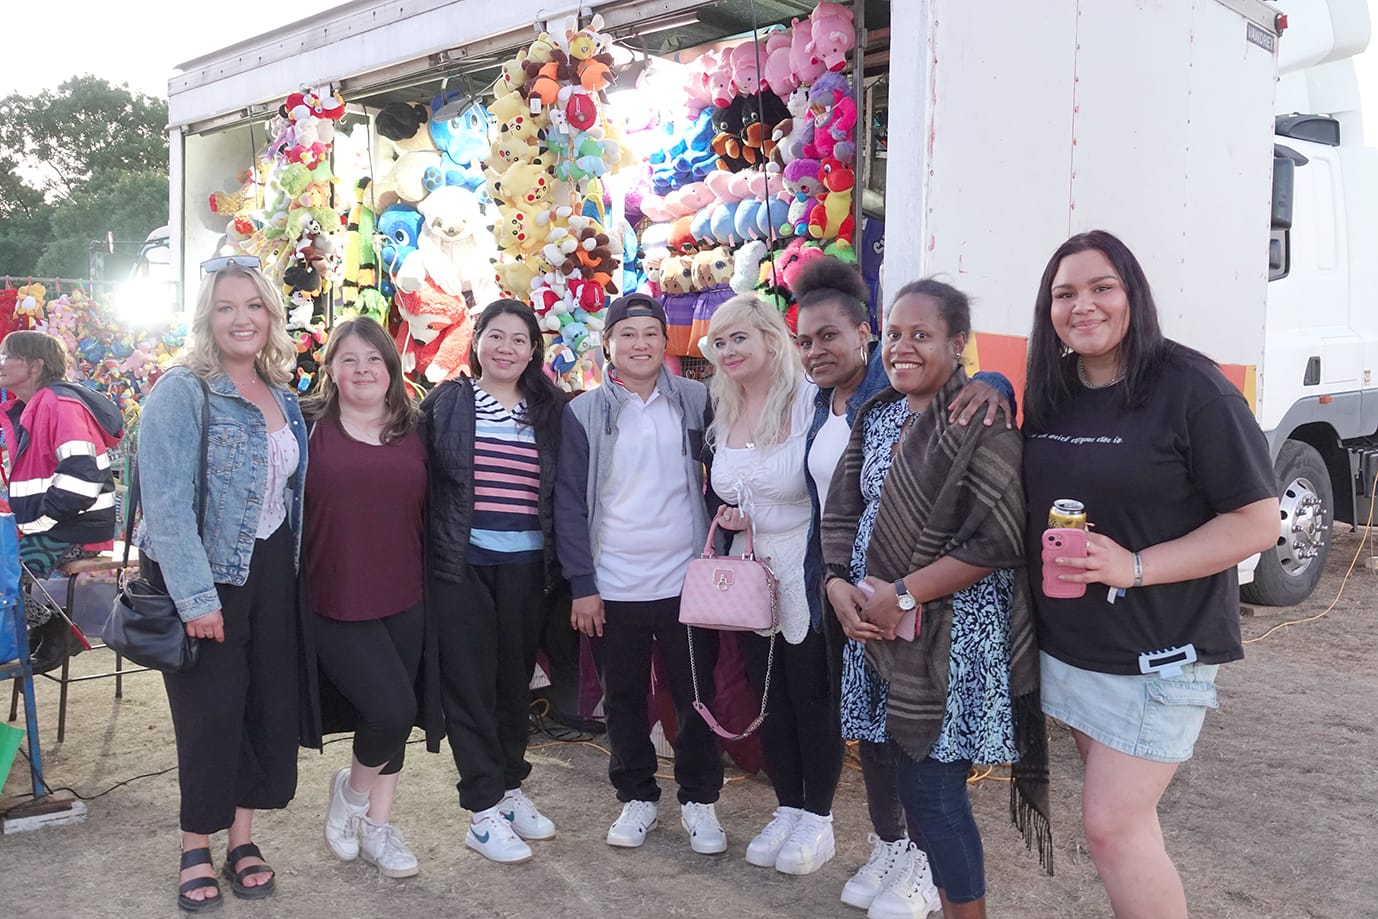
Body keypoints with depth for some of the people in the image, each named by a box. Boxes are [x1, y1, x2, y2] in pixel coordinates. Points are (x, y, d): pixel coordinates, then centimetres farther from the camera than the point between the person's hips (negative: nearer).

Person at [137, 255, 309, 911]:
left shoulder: (281, 397, 9)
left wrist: (297, 570, 9)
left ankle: (243, 838, 24)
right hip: (204, 574, -6)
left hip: (272, 569, 6)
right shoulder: (182, 391, -12)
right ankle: (196, 850, 19)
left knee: (273, 703, 7)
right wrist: (196, 597, -22)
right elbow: (166, 501, -18)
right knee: (211, 712, 0)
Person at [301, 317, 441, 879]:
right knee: (391, 707, -14)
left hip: (404, 602, 4)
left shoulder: (413, 434, 8)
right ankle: (352, 788, 18)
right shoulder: (308, 427, -1)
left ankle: (377, 826, 30)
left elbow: (433, 514, 14)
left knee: (399, 715, 11)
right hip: (333, 603, -4)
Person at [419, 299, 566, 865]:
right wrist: (424, 557, -5)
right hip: (461, 564, -2)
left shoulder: (550, 411, 7)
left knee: (515, 677, 13)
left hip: (525, 565, 2)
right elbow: (421, 480, 0)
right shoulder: (446, 403, 1)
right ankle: (483, 813, 11)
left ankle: (510, 787, 30)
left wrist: (562, 567, 5)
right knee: (469, 681, 2)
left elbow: (564, 494, 9)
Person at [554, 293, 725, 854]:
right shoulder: (584, 413, -2)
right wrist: (581, 585, -6)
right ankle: (637, 798, 30)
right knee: (624, 698, 13)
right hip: (612, 589, 0)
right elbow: (570, 503, -2)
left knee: (696, 697, 9)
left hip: (687, 581, 1)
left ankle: (699, 800, 26)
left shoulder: (696, 402, 2)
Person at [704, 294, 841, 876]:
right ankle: (787, 809, 31)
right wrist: (726, 516, 1)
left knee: (812, 697, 6)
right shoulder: (721, 414, 7)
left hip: (806, 573, -6)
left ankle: (818, 818, 23)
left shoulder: (810, 402, -16)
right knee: (768, 695, 15)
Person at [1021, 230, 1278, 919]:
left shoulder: (1191, 388, -15)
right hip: (1068, 644, 7)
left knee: (1112, 825, -6)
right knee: (1120, 813, 17)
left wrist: (1136, 566, -23)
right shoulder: (1049, 396, 5)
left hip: (1159, 652, -6)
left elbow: (1258, 521, -15)